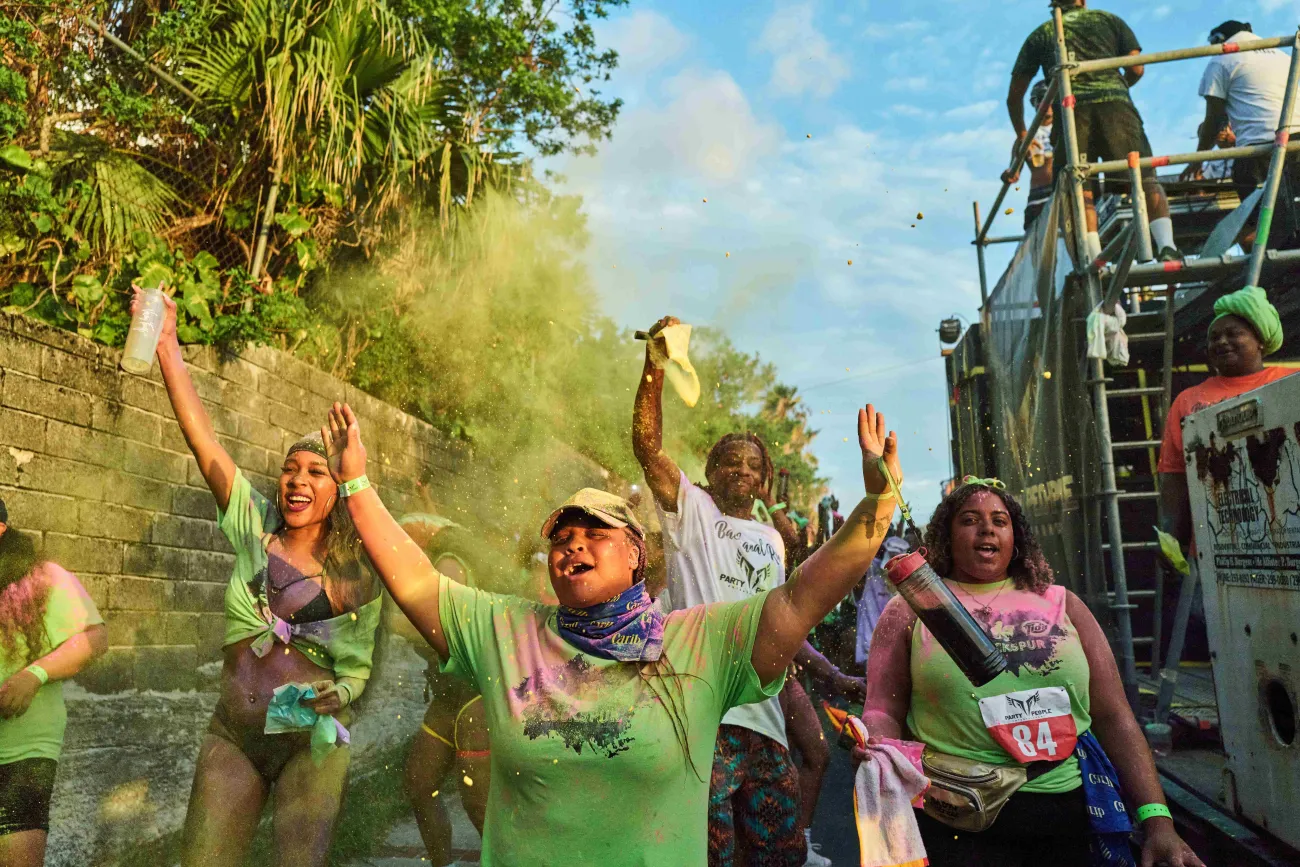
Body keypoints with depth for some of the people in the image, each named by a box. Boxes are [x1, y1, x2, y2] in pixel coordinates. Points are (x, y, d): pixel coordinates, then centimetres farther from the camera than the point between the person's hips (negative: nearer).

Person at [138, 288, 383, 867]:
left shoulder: (358, 577, -2)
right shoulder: (256, 530, 1)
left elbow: (359, 668, 5)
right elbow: (203, 440, -8)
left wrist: (336, 697, -17)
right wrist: (167, 346, -15)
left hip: (312, 743, -1)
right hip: (232, 736, 2)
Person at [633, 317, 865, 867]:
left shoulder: (773, 540, 22)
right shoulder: (692, 510, 5)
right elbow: (647, 446, -9)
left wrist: (833, 677, 18)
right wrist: (655, 362, -18)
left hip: (760, 716, 6)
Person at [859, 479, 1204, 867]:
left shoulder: (1060, 603, 10)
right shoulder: (911, 609, 3)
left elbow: (1113, 717, 7)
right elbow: (884, 711, 0)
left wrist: (1157, 819, -2)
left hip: (1075, 807, 3)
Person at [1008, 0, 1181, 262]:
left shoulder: (1040, 34, 25)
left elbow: (1015, 94, 23)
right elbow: (1136, 69, 15)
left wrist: (1021, 135, 34)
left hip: (1070, 109, 0)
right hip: (1116, 104, 0)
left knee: (1080, 192, -1)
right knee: (1146, 178, -2)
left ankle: (1096, 260, -16)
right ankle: (1166, 245, -22)